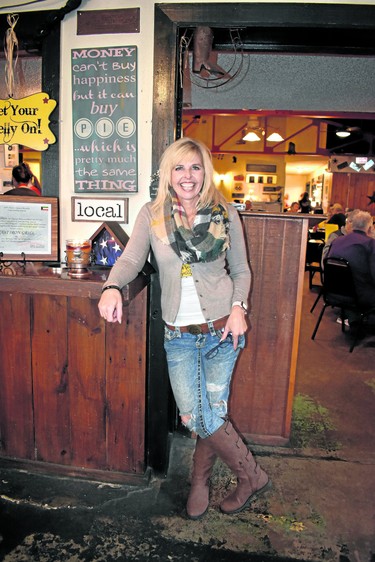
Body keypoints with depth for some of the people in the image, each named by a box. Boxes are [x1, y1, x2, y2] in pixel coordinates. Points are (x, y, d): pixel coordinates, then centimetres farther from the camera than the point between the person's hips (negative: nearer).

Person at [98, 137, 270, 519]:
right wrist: (112, 286, -27)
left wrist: (239, 306, -9)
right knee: (195, 418, 1)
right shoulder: (151, 215, 2)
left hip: (222, 329, -1)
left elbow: (241, 270, 7)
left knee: (211, 415, 4)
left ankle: (199, 480, 35)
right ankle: (253, 474, 28)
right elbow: (131, 260, -7)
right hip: (179, 334, 1)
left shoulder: (226, 214, 1)